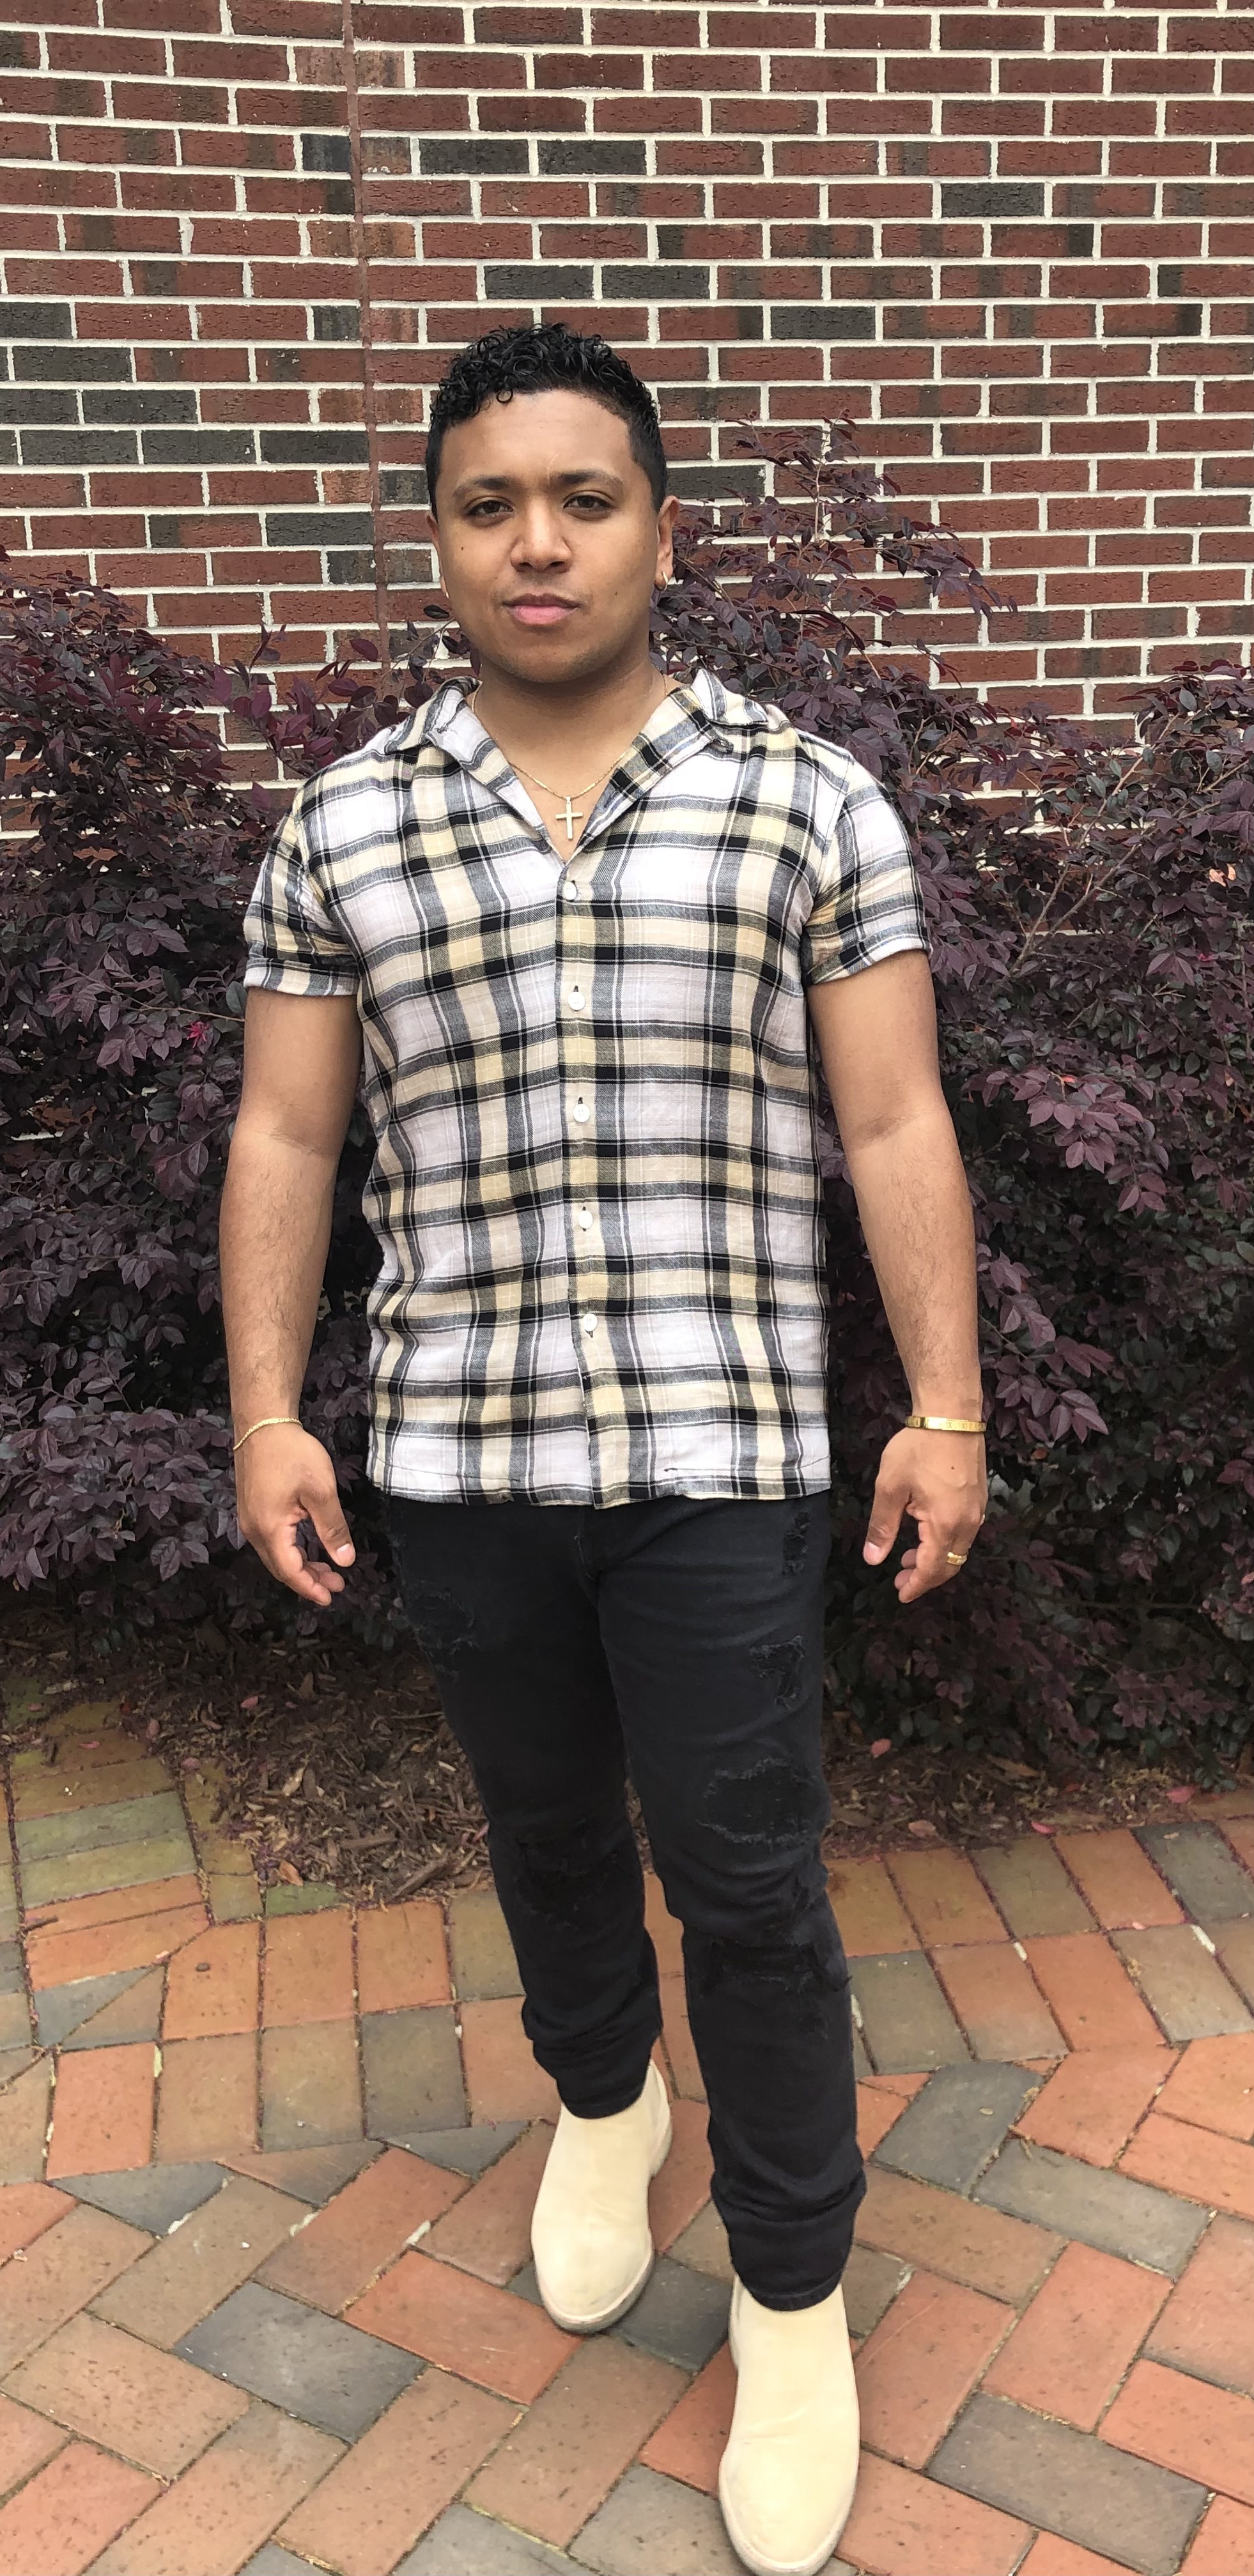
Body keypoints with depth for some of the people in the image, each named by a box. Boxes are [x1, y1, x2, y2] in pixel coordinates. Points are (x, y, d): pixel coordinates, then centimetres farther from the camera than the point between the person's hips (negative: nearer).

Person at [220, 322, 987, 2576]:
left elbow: (896, 1125, -2)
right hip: (457, 1450, 3)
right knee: (546, 1828, 20)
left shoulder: (806, 799, -1)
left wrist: (945, 1408, -6)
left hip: (721, 1445, -2)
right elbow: (284, 1140, 6)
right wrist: (267, 1413, 0)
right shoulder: (341, 827, 4)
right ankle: (599, 2097, 49)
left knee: (748, 1884, 4)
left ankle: (793, 2292, 27)